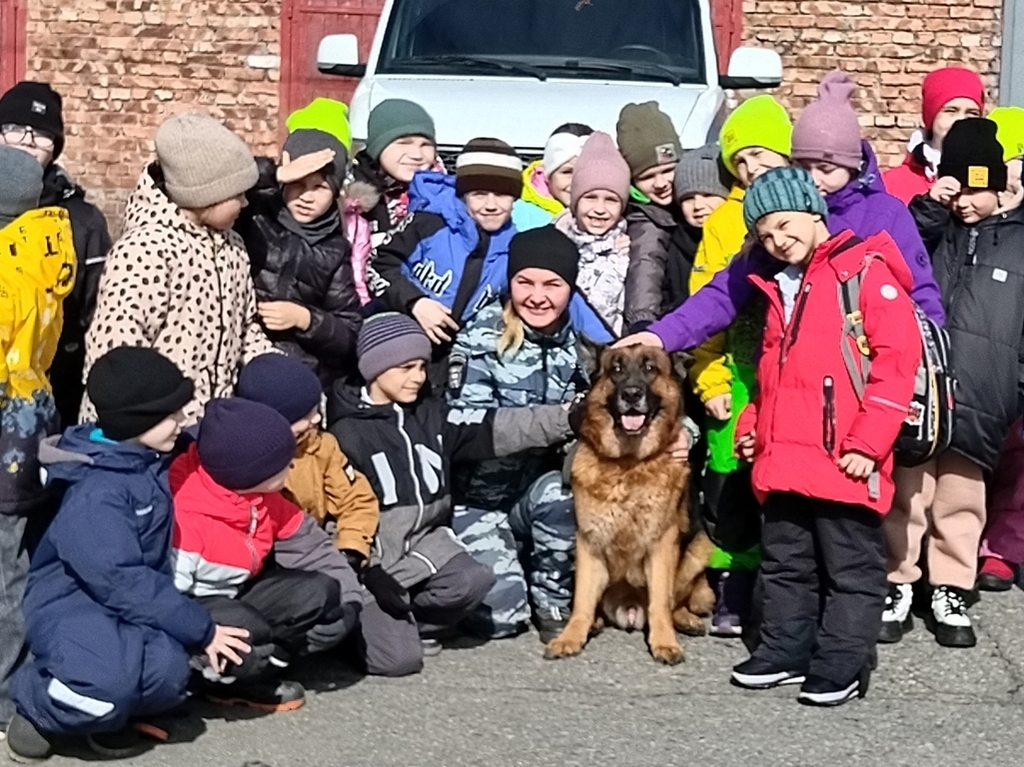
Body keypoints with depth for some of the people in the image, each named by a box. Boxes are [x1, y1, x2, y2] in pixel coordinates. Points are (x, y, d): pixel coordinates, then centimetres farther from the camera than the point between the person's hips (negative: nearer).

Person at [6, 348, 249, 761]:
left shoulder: (154, 462, 1)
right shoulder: (96, 492, -22)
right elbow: (121, 581, -26)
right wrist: (202, 630, -22)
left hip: (132, 601, 6)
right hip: (72, 602, -6)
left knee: (168, 672, -26)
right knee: (110, 683, -35)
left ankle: (112, 712, 7)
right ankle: (35, 700, -1)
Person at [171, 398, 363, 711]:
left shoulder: (265, 499, -3)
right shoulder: (186, 515, -29)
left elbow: (309, 544, 6)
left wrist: (348, 599, -3)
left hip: (238, 598, 8)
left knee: (321, 593, -8)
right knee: (245, 628, -38)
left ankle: (245, 673, -7)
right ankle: (214, 673, -6)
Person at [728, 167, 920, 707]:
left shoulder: (866, 271, -5)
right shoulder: (779, 287, 20)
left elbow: (898, 356, -13)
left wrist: (868, 442, -17)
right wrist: (753, 424, 15)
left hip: (842, 459, -8)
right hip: (784, 460, 8)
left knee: (851, 568, 2)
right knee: (785, 563, 14)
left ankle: (841, 666, 9)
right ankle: (786, 652, 25)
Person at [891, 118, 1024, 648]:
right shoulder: (934, 229, 12)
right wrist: (928, 208, -10)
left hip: (979, 399, 0)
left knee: (961, 501, 8)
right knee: (905, 495, 5)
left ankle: (951, 593, 20)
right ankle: (898, 586, 17)